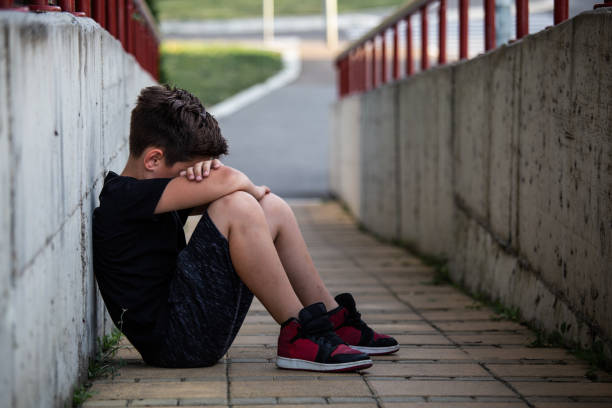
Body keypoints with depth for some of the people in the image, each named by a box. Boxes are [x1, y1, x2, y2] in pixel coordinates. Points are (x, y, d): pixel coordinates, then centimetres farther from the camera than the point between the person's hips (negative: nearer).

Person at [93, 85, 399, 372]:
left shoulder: (147, 197, 15)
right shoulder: (123, 198, -17)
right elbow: (226, 181, -25)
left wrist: (203, 170, -6)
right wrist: (251, 189, -3)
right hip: (176, 341, -11)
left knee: (273, 209, 11)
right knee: (237, 206, -23)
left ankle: (334, 319, 13)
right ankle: (299, 335, -19)